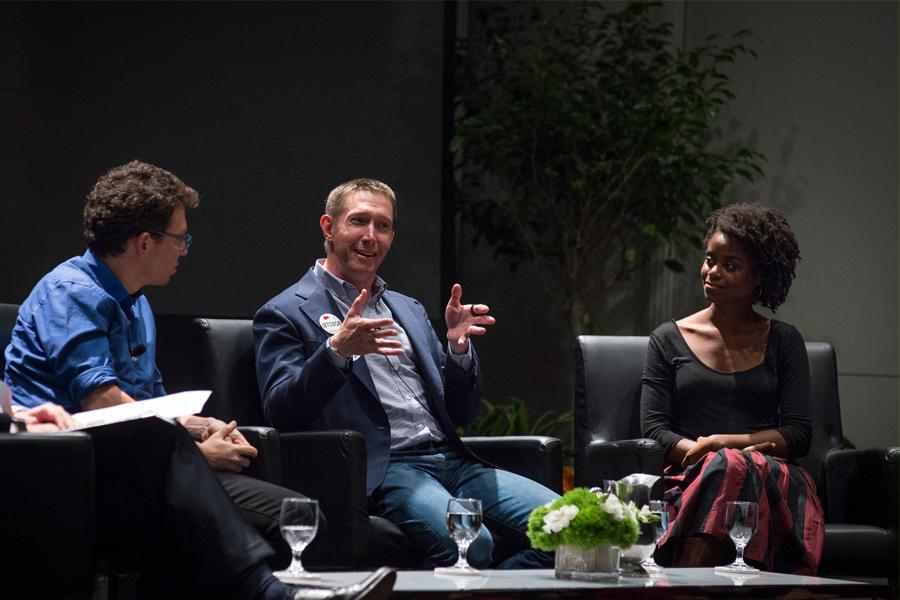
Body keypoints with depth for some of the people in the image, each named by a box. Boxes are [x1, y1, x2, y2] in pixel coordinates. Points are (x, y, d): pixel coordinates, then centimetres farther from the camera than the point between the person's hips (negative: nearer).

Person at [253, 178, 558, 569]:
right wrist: (337, 350, -22)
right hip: (382, 468, -7)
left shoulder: (408, 310, 26)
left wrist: (458, 348, 1)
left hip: (451, 459, 7)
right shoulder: (286, 314, 7)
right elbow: (280, 412, -8)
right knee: (470, 544, -35)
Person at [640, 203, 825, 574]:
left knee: (731, 467, -37)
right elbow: (653, 428, 6)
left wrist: (722, 443, -8)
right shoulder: (669, 340, 16)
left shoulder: (783, 342, 17)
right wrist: (703, 451, -13)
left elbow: (799, 433, 7)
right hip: (690, 480, 0)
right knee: (726, 464, -37)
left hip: (772, 478, 0)